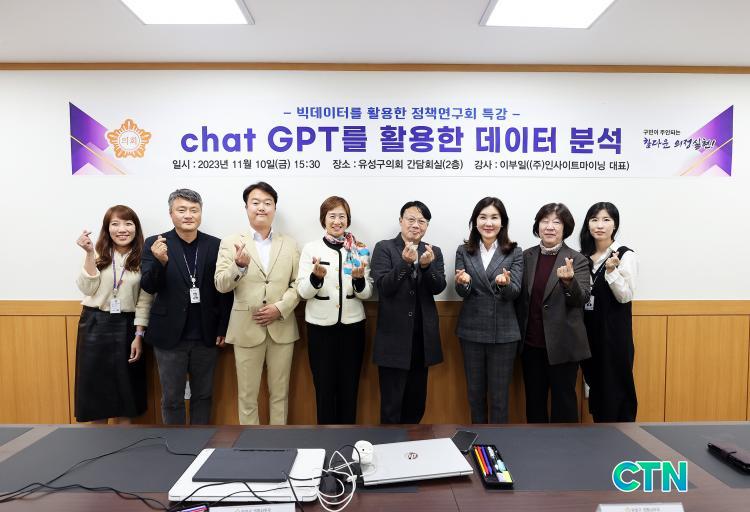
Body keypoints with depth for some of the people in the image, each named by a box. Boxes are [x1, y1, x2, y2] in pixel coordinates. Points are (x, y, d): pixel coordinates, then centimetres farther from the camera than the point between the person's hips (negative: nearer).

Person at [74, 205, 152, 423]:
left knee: (125, 385, 7)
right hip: (95, 324, 1)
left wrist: (139, 335, -6)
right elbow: (88, 289, -10)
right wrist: (89, 253, -17)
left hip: (126, 326, -1)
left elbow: (144, 300, -3)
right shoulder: (99, 254, 1)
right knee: (95, 383, 9)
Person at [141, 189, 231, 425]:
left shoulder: (215, 245, -1)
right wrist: (161, 261, -29)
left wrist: (223, 329, 0)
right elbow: (148, 287, -11)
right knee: (172, 398, 11)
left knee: (203, 395, 15)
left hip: (206, 336, 2)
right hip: (170, 336, -1)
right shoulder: (155, 244, -4)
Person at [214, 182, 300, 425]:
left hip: (282, 328, 2)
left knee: (280, 394, 13)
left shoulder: (290, 244, 8)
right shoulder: (231, 242, 2)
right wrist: (240, 266, -26)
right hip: (247, 329, -1)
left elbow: (298, 283, 4)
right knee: (247, 396, 9)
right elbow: (221, 284, -6)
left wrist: (280, 308, -12)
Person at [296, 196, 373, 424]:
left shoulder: (360, 250, 2)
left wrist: (359, 279, -20)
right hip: (320, 326, -1)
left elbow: (367, 293, 2)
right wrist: (316, 276, -24)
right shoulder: (311, 248, -1)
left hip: (352, 325, 1)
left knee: (350, 387, 11)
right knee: (324, 387, 8)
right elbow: (303, 292, -4)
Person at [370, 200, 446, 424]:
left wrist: (426, 265, -22)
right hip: (394, 336, -4)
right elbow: (383, 286, -13)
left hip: (422, 336, 4)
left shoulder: (434, 252, 8)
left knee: (417, 401, 16)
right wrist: (405, 262, -27)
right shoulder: (384, 248, -3)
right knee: (391, 404, 3)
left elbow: (438, 288, -4)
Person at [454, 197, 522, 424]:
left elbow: (515, 292, -8)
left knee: (499, 395, 6)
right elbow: (462, 292, -4)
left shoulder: (514, 252, -1)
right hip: (471, 330, 2)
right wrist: (462, 282, -27)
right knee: (475, 392, 15)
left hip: (504, 332, -2)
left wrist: (505, 283, -31)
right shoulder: (463, 251, 2)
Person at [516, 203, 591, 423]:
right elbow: (520, 298, 8)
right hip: (531, 343, 4)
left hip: (562, 344, -3)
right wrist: (518, 335, 4)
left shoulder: (577, 260, -6)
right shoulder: (527, 256, 4)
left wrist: (569, 281, -35)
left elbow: (581, 299, -15)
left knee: (563, 401, 10)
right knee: (534, 400, 16)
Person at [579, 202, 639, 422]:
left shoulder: (625, 256, -7)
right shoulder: (583, 256, 8)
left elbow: (625, 296, -12)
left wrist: (611, 271, -24)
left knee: (616, 388, 2)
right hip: (588, 331, 5)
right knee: (595, 385, 13)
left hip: (614, 333, -5)